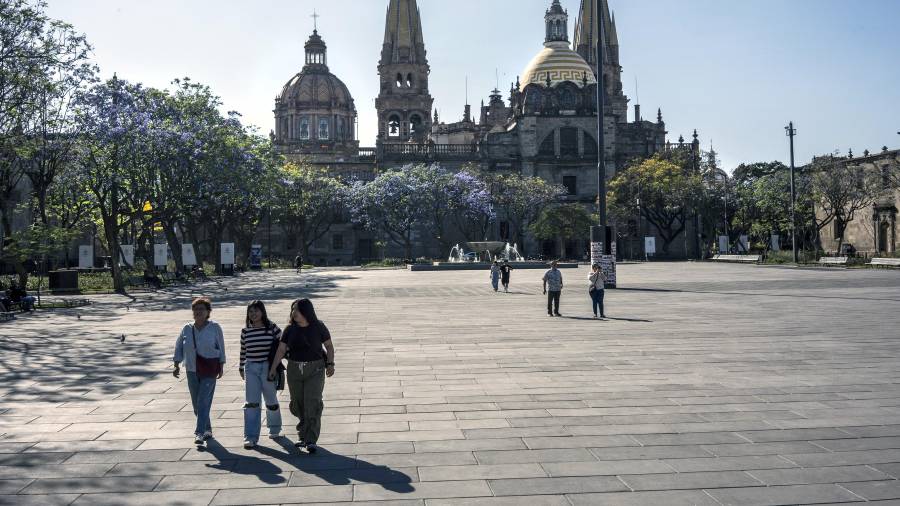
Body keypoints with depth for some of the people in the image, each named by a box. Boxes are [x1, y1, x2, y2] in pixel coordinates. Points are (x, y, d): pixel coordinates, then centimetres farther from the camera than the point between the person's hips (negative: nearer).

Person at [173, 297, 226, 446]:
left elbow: (221, 347, 1)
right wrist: (176, 365, 0)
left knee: (203, 401, -12)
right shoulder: (187, 329, 5)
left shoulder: (215, 328, -3)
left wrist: (221, 367, 0)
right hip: (192, 370, 4)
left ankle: (200, 433, -11)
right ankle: (207, 429, 26)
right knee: (196, 403, 10)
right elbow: (179, 347, 8)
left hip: (209, 369, -4)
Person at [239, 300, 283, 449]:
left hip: (268, 368, -1)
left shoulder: (272, 328, -5)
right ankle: (251, 437, -4)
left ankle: (274, 430, 34)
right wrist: (241, 368, 19)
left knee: (271, 401, 12)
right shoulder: (245, 331, 3)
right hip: (251, 369, 2)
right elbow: (243, 351, 14)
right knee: (251, 403, -6)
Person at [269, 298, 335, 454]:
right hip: (294, 370, 3)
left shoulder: (318, 327, -5)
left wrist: (330, 364, -7)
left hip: (315, 370, -3)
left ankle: (311, 441, -9)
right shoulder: (290, 329, 1)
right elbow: (281, 349, 0)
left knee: (313, 404, -10)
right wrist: (273, 368, -5)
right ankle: (303, 435, 25)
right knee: (298, 405, 9)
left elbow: (329, 346, 3)